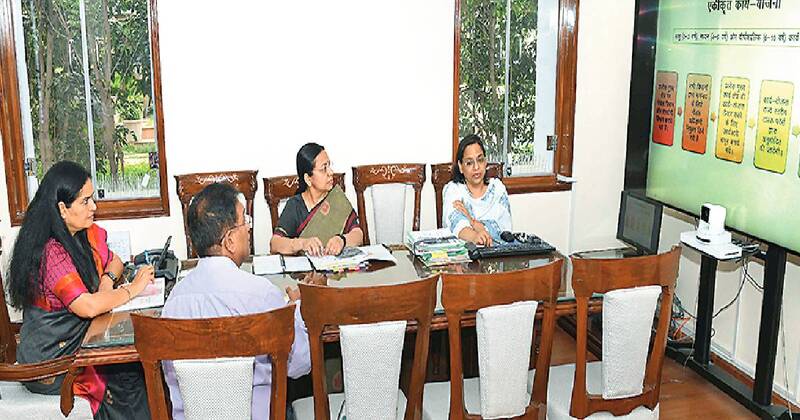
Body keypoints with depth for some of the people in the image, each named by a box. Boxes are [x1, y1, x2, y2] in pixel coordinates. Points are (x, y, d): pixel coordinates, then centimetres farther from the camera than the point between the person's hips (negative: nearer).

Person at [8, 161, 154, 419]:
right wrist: (132, 289, -17)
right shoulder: (50, 253, -24)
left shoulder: (88, 234, 3)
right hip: (50, 362, -7)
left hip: (77, 343, 7)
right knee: (130, 376, -16)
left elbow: (113, 261, 20)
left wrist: (108, 278, -4)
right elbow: (88, 306, -31)